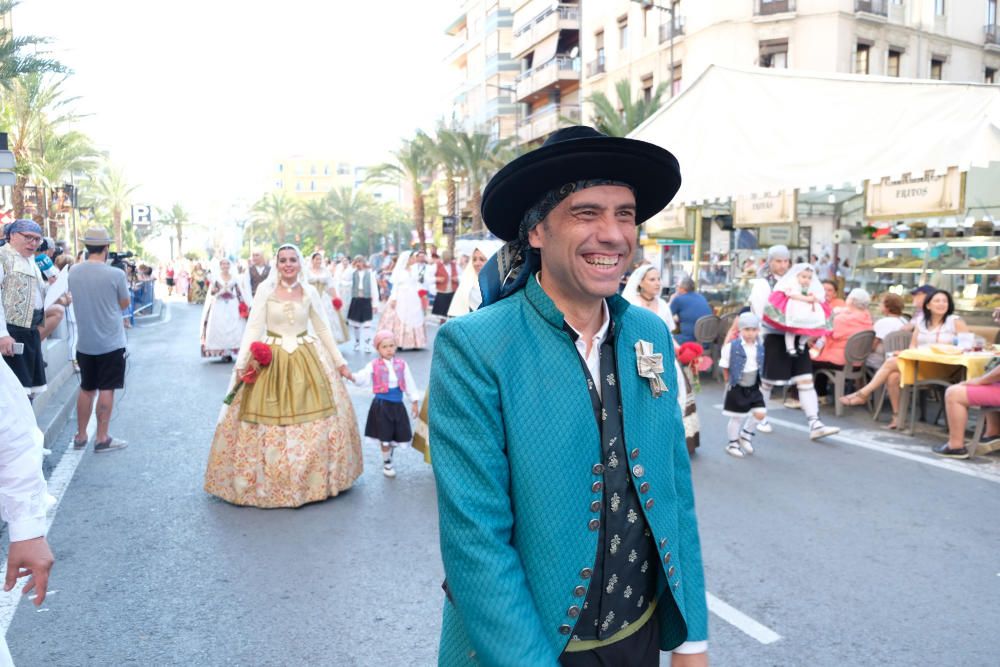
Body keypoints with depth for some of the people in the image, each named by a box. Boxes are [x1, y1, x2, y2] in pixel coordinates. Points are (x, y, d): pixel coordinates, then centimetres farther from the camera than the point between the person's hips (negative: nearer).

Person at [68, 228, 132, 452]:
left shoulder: (74, 271, -2)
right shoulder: (116, 274, -16)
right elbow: (125, 304, -3)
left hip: (84, 342, 5)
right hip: (111, 342, -4)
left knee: (86, 389, 16)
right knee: (106, 390, 3)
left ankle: (80, 436, 23)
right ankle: (102, 438, 8)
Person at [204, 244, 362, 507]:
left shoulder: (310, 292, 4)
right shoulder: (265, 289, -4)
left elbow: (323, 329, 10)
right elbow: (253, 327, -7)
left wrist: (340, 362, 10)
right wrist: (241, 363, -16)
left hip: (307, 361, 3)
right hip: (271, 361, -2)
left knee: (316, 421, 6)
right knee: (267, 422, 1)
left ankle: (313, 478, 23)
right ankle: (265, 480, 17)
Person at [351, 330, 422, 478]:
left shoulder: (402, 364, 1)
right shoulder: (374, 365, -7)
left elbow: (409, 384, 7)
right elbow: (362, 378, -17)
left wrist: (415, 402, 10)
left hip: (397, 404, 3)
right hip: (382, 405, -3)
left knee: (396, 435, 11)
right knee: (385, 436, 3)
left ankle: (389, 456, 39)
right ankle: (386, 463, 24)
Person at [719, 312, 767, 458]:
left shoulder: (760, 348, -1)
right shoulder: (732, 347, -15)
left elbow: (760, 368, 10)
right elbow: (725, 367, -6)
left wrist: (757, 381, 7)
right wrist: (729, 382, -2)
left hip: (753, 388, 5)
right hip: (737, 389, -4)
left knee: (760, 413, -2)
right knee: (737, 417, 5)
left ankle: (746, 435, 23)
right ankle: (733, 443, 24)